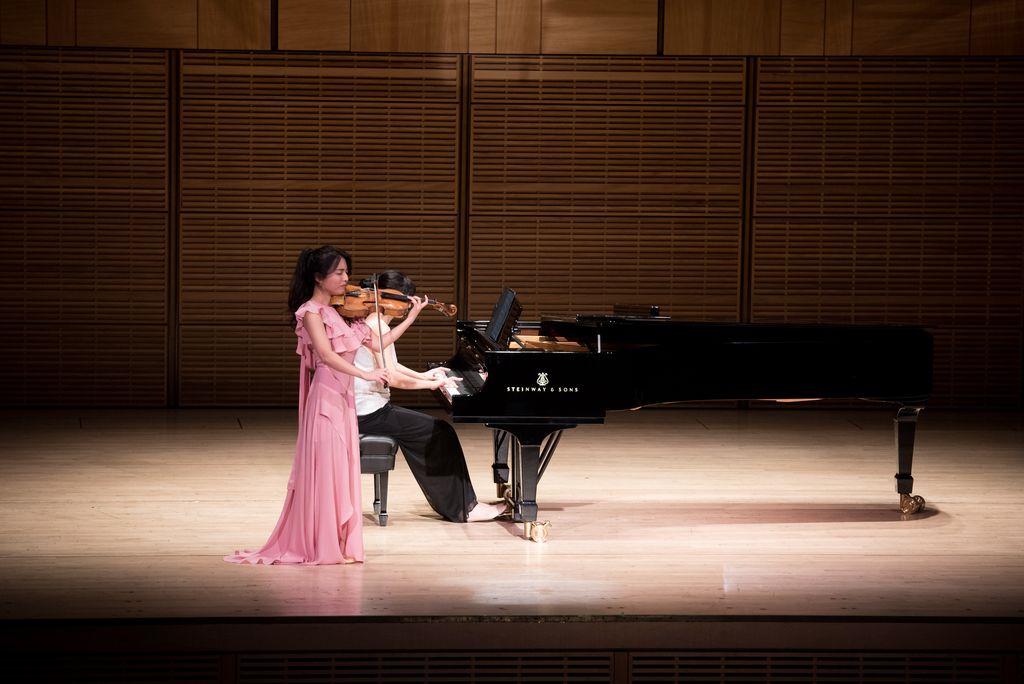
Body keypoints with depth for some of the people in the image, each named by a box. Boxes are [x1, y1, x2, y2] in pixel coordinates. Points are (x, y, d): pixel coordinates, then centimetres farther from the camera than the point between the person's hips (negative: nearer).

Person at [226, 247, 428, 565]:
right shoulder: (311, 312, -10)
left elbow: (378, 343, 10)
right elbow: (327, 355, -24)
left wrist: (411, 317, 6)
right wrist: (366, 374, -33)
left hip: (343, 398, 8)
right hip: (326, 398, -8)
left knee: (340, 472, 10)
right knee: (326, 470, -5)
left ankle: (338, 543, 16)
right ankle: (322, 547, 2)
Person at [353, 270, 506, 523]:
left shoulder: (372, 323, 14)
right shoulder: (379, 328, -18)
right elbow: (392, 377, -24)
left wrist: (422, 375, 19)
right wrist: (431, 384, -16)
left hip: (366, 409, 11)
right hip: (372, 414, -11)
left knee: (429, 430, 19)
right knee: (441, 432, -6)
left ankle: (446, 501, 23)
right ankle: (463, 508, 0)